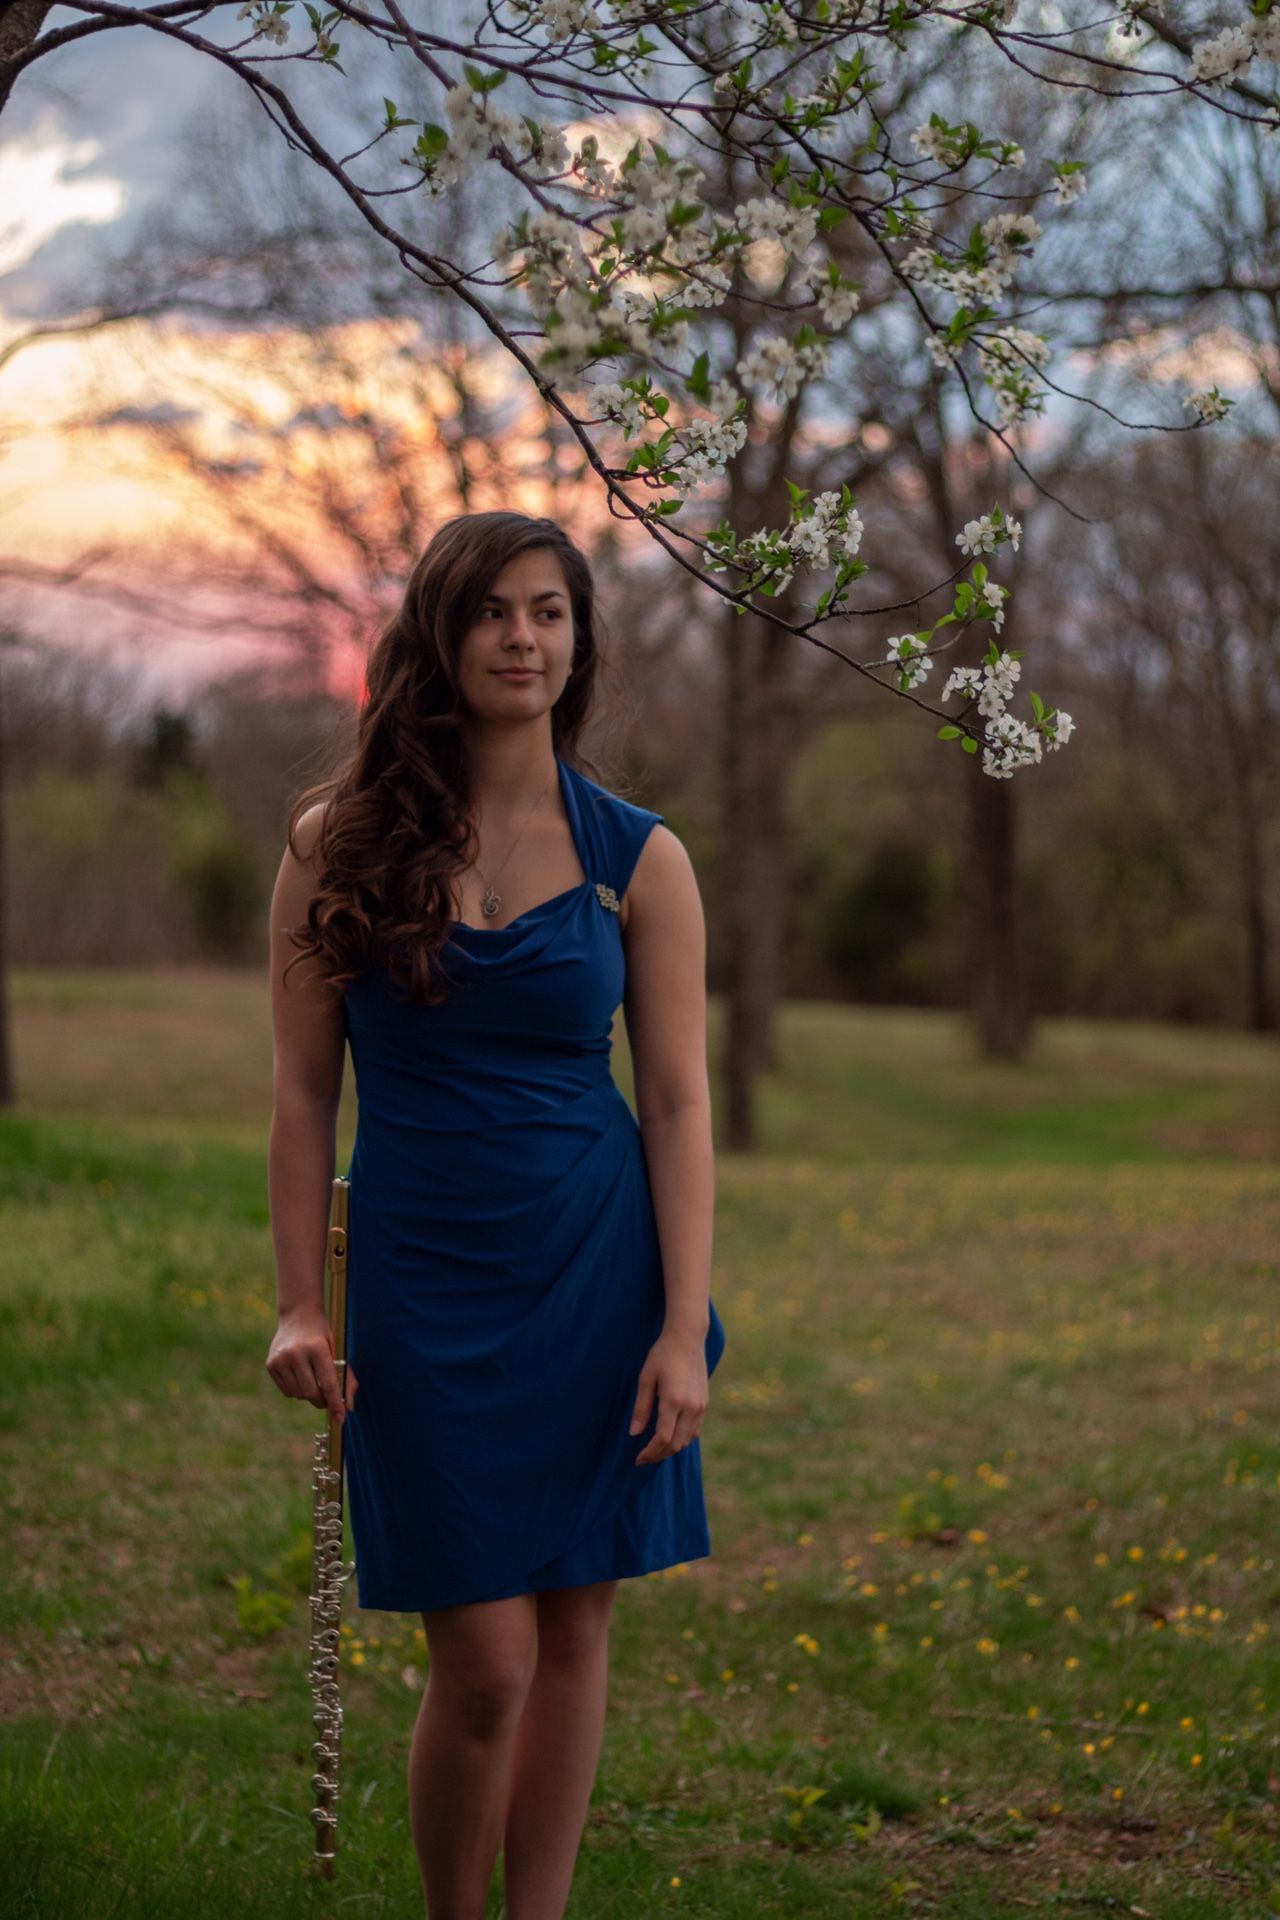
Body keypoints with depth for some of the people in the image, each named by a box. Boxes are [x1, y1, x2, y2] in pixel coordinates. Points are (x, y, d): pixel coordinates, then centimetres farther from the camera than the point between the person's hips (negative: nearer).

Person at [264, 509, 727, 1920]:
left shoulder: (636, 857, 1)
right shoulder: (338, 844, 0)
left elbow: (679, 1102, 0)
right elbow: (304, 1089, 2)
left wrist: (683, 1329, -6)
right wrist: (298, 1307, -2)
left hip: (599, 1275, 1)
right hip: (425, 1284, -1)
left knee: (573, 1630, 7)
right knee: (486, 1662, -4)